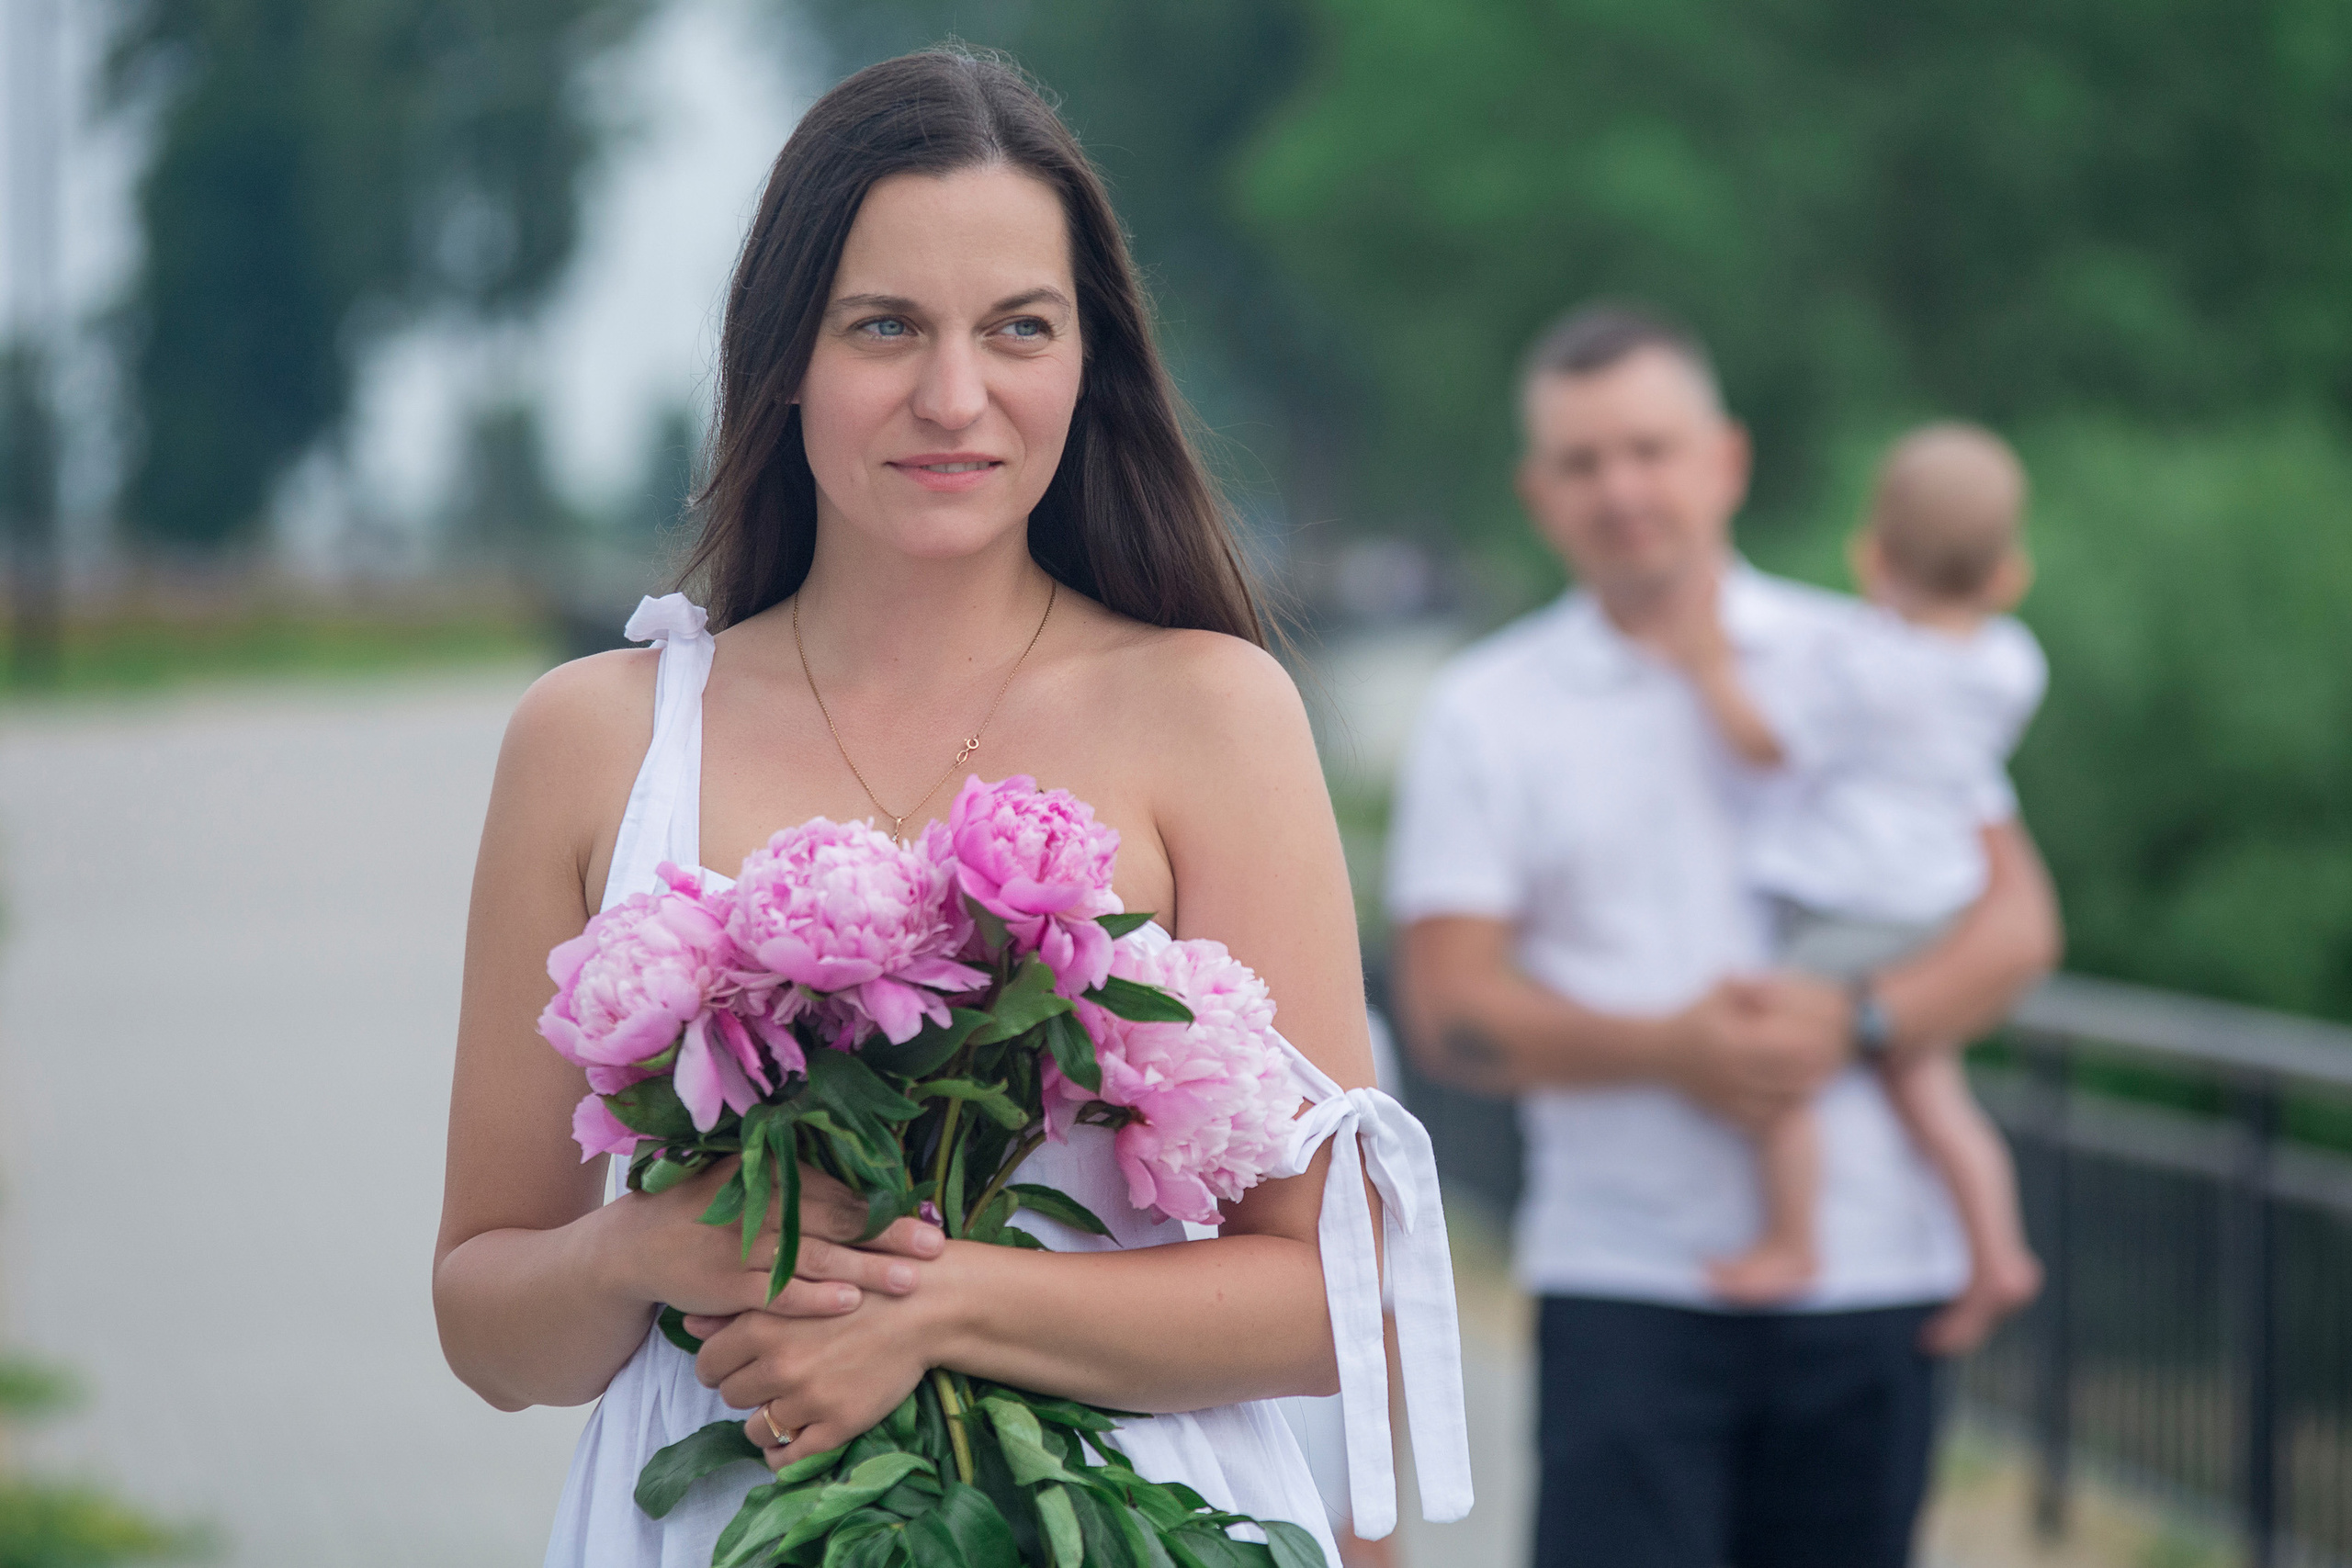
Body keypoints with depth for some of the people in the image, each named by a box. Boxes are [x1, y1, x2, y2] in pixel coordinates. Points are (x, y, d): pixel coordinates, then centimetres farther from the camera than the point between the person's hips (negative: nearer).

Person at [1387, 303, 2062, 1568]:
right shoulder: (1484, 713, 6)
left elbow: (2014, 924, 4)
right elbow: (1448, 1006, -2)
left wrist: (1856, 1023, -15)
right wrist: (1669, 1050, -17)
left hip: (1870, 1269, 1)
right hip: (1627, 1278, -1)